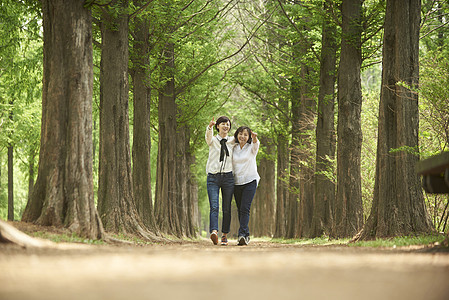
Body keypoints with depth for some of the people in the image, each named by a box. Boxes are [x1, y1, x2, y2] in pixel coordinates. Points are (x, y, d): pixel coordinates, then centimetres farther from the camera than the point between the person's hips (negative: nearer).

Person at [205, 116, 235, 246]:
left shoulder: (232, 141, 10)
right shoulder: (212, 140, 2)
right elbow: (208, 135, -19)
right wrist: (210, 126, -42)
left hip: (228, 177, 2)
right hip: (213, 177, -2)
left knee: (226, 209, 4)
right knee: (214, 207, -17)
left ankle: (225, 235, 12)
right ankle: (214, 232, -32)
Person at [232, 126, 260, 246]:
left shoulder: (251, 147, -1)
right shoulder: (234, 148, 8)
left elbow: (256, 144, -25)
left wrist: (255, 137, -46)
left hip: (250, 181, -4)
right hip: (237, 182, 4)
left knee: (245, 209, -16)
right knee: (240, 210, 7)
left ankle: (242, 235, -23)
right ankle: (246, 235, 17)